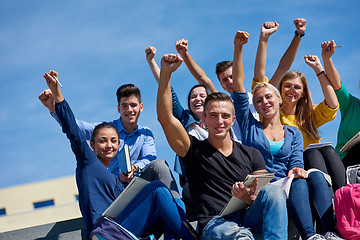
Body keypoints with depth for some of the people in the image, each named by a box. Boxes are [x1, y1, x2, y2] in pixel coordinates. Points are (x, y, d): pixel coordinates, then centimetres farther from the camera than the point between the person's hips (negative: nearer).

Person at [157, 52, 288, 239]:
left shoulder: (251, 154, 21)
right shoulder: (195, 150, 14)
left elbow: (268, 198, 14)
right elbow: (165, 118, 0)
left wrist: (248, 198, -11)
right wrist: (165, 73, -8)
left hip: (249, 218, 3)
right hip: (215, 223, -3)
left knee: (273, 190, -29)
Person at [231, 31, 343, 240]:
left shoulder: (294, 134, 24)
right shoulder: (250, 126, 18)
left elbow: (296, 163, 9)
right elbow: (238, 87, 9)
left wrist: (297, 170, -19)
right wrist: (238, 48, 1)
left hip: (286, 187, 3)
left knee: (315, 176, -30)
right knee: (298, 183, -34)